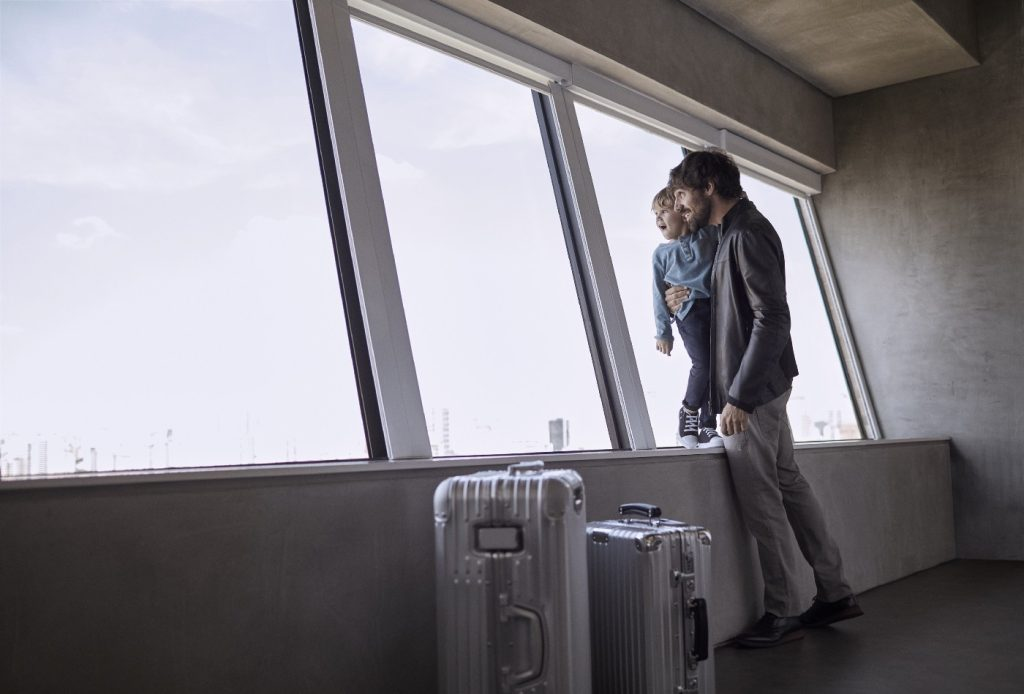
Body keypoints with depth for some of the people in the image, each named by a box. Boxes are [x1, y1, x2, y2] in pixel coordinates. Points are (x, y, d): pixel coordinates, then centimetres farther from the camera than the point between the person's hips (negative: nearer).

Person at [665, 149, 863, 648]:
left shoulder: (747, 233, -14)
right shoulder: (738, 230, 16)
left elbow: (772, 317, -21)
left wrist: (739, 396, -23)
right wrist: (692, 299, 9)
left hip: (752, 389, -10)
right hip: (762, 387, 10)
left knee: (760, 499, -3)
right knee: (787, 484, 14)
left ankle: (783, 615, 7)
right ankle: (835, 593, 23)